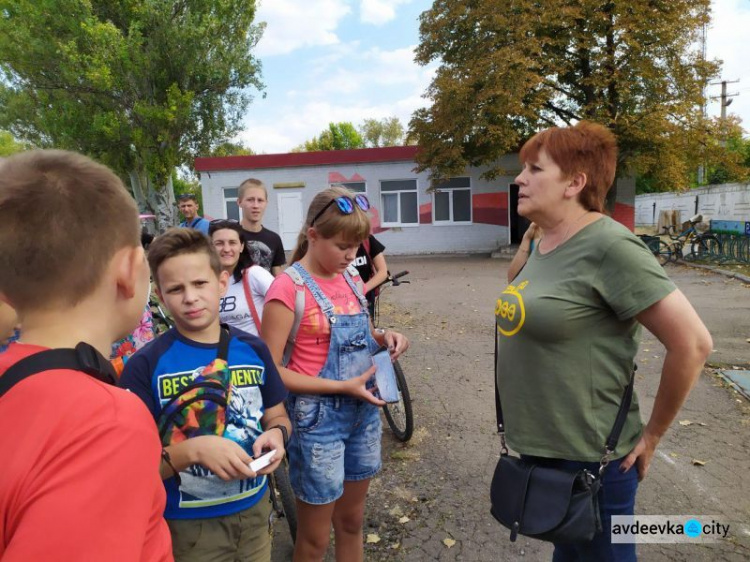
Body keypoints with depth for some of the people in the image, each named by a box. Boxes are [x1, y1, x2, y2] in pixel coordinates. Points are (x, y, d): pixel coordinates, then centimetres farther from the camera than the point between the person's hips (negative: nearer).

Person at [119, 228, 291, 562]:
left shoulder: (253, 350, -5)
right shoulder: (146, 366, -15)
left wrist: (276, 433, -14)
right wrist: (193, 450, -30)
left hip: (255, 510, 4)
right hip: (188, 525, -3)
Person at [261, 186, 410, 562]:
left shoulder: (351, 278, 4)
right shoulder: (289, 287, -16)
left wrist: (382, 338, -4)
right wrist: (341, 386, -21)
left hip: (364, 410, 6)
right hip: (318, 416, -6)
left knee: (351, 521, 23)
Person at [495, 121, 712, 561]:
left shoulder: (609, 246, -21)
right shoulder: (544, 243, 4)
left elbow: (692, 343, -21)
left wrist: (652, 434, -12)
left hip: (587, 459, -7)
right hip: (538, 447, 8)